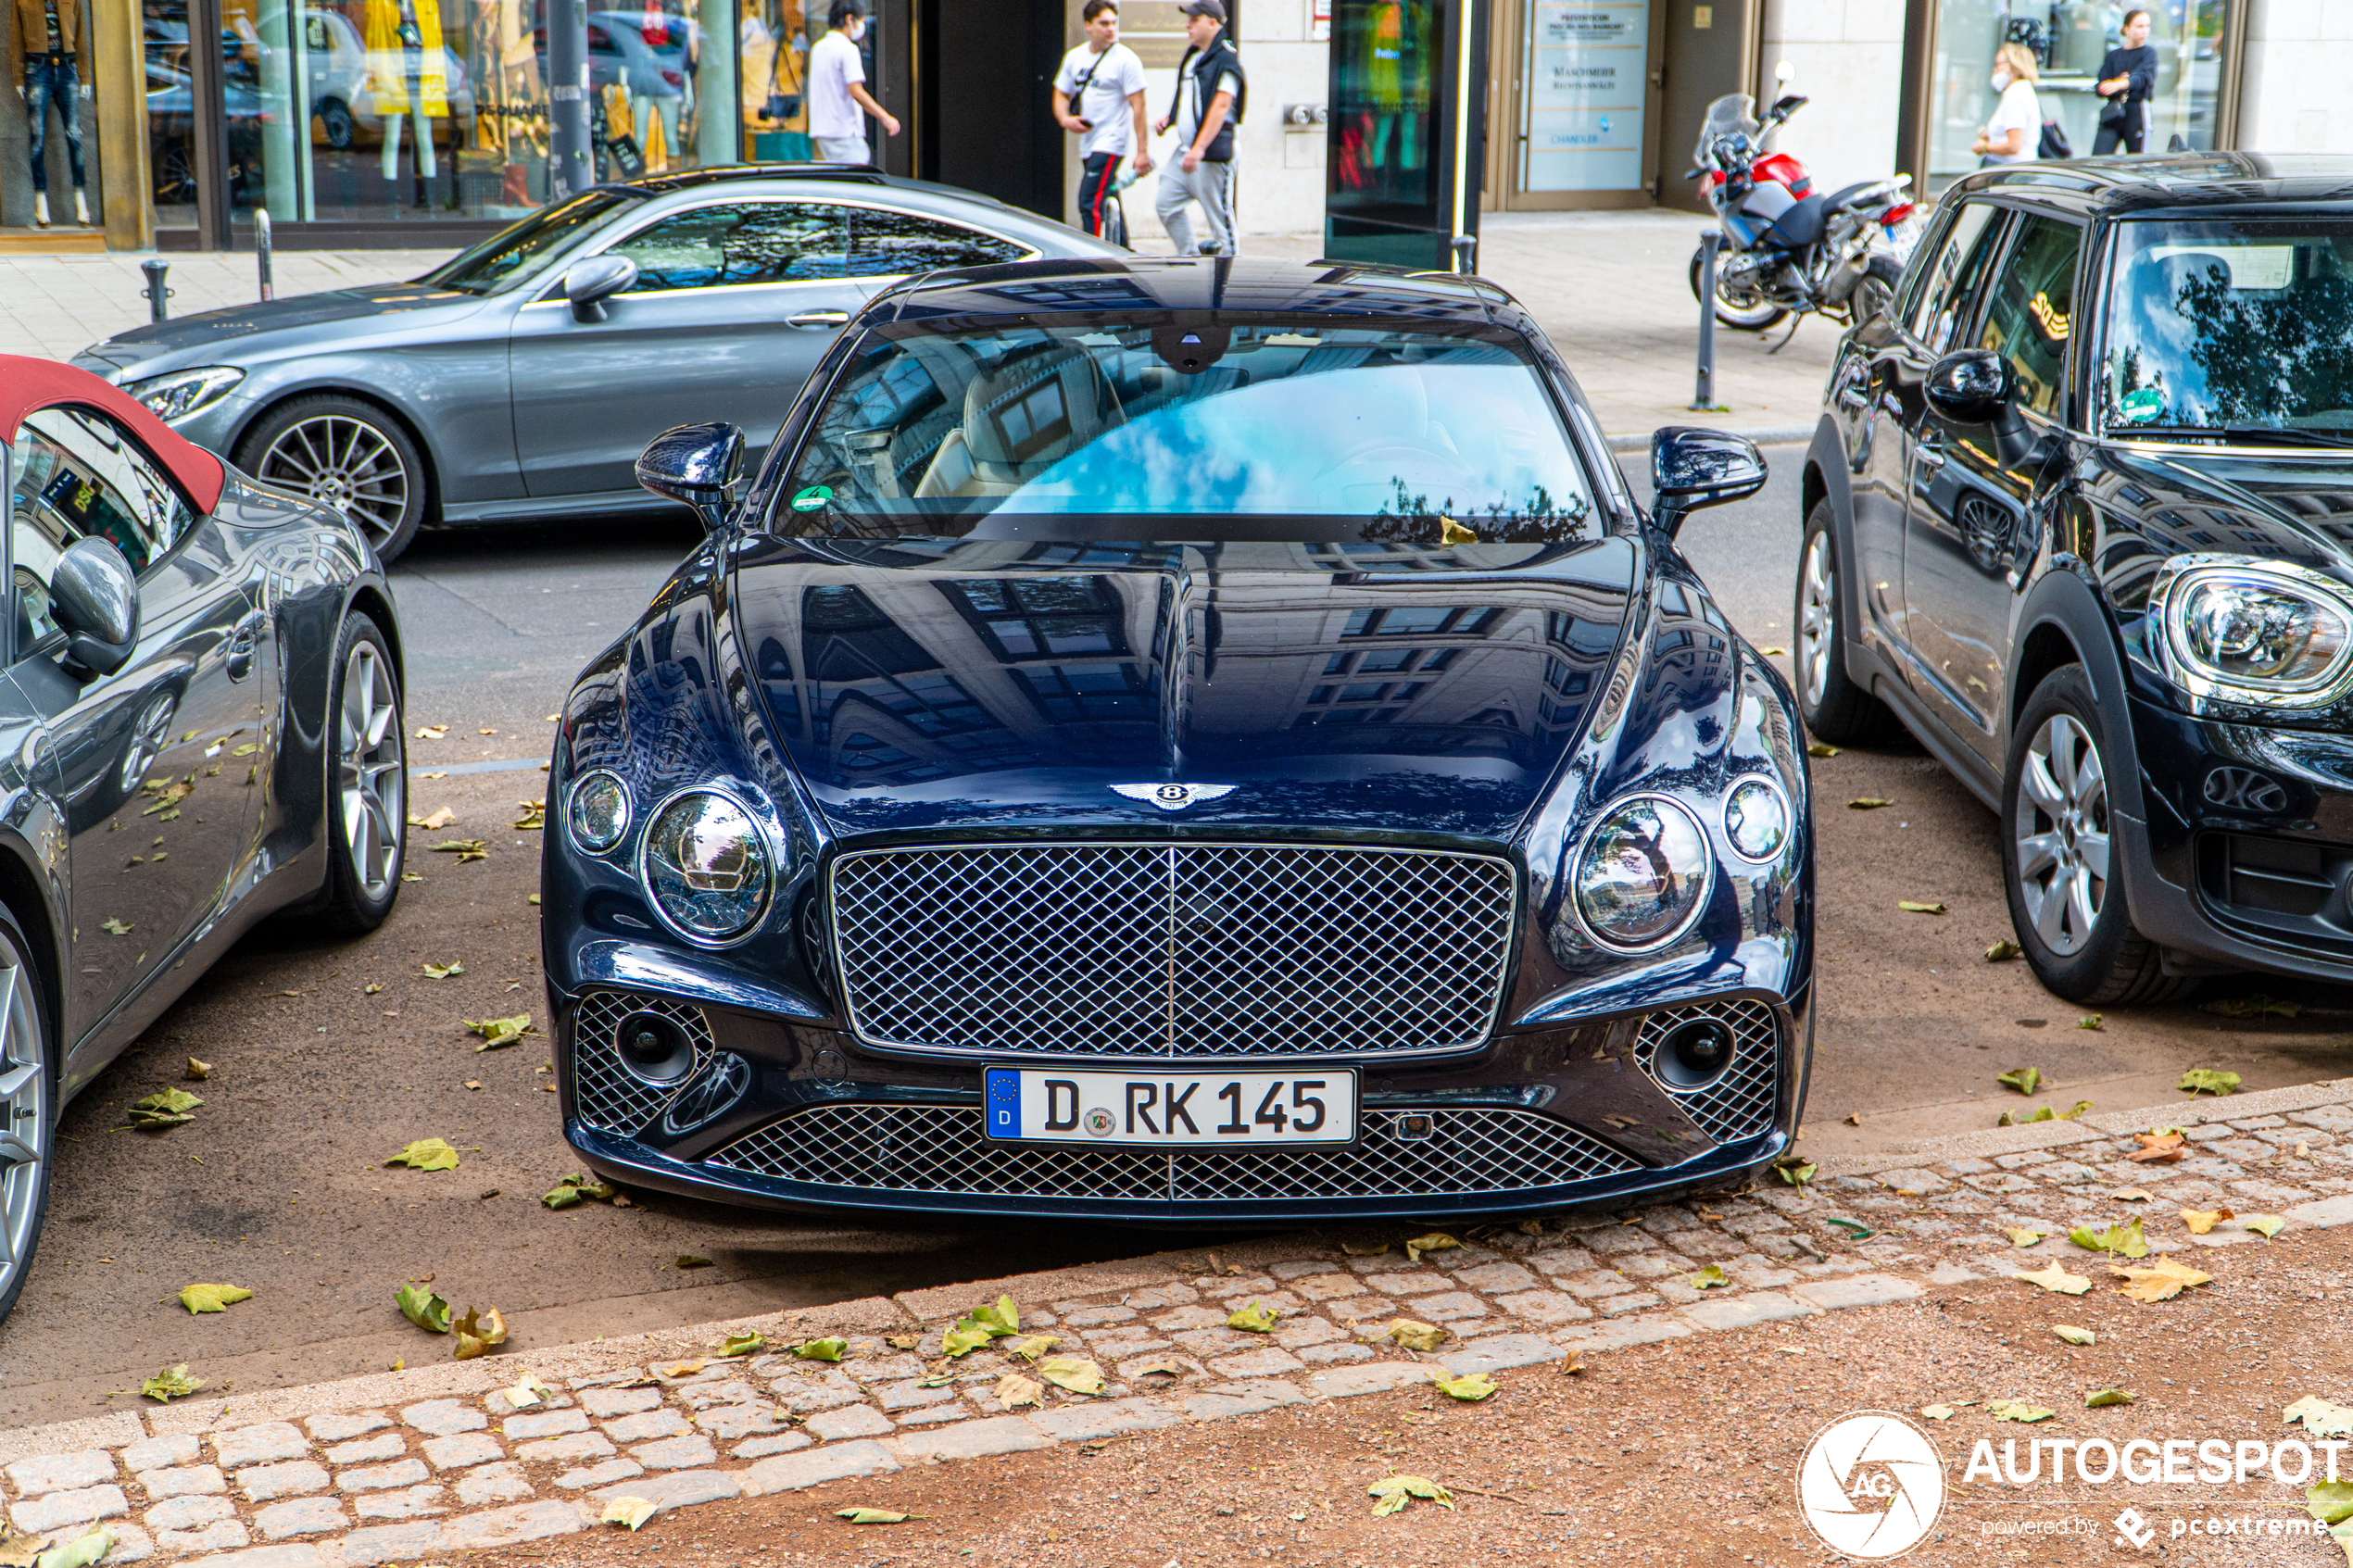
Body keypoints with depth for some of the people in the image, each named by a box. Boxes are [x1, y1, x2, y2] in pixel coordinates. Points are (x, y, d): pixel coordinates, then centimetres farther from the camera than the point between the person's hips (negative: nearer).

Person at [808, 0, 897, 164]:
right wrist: (885, 117, -17)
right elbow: (856, 91, -20)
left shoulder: (819, 47, 15)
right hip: (844, 131, -9)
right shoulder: (847, 49, -12)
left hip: (822, 130, 9)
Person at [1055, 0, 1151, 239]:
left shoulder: (1126, 60, -9)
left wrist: (1142, 151, -15)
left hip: (1111, 142, -7)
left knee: (1090, 203, -17)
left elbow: (1138, 106, -11)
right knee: (1106, 203, 12)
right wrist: (1065, 119, -5)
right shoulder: (1075, 57, 10)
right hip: (1087, 144, 7)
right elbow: (1061, 94, 18)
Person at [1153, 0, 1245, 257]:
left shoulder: (1226, 59, -13)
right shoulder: (1192, 56, 15)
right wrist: (1168, 118, 9)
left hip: (1211, 154, -9)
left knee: (1219, 216, -5)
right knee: (1166, 204, 9)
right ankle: (1189, 258, 19)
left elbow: (1221, 105, -22)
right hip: (1185, 150, 9)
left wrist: (1199, 148, -29)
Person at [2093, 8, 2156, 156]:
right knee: (2098, 159, -12)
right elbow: (2100, 88, 6)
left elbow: (2144, 77, -15)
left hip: (2137, 110, -2)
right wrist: (2118, 81, -15)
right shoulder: (2112, 56, 13)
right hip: (2113, 113, 2)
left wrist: (2118, 85, -34)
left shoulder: (2149, 53, 6)